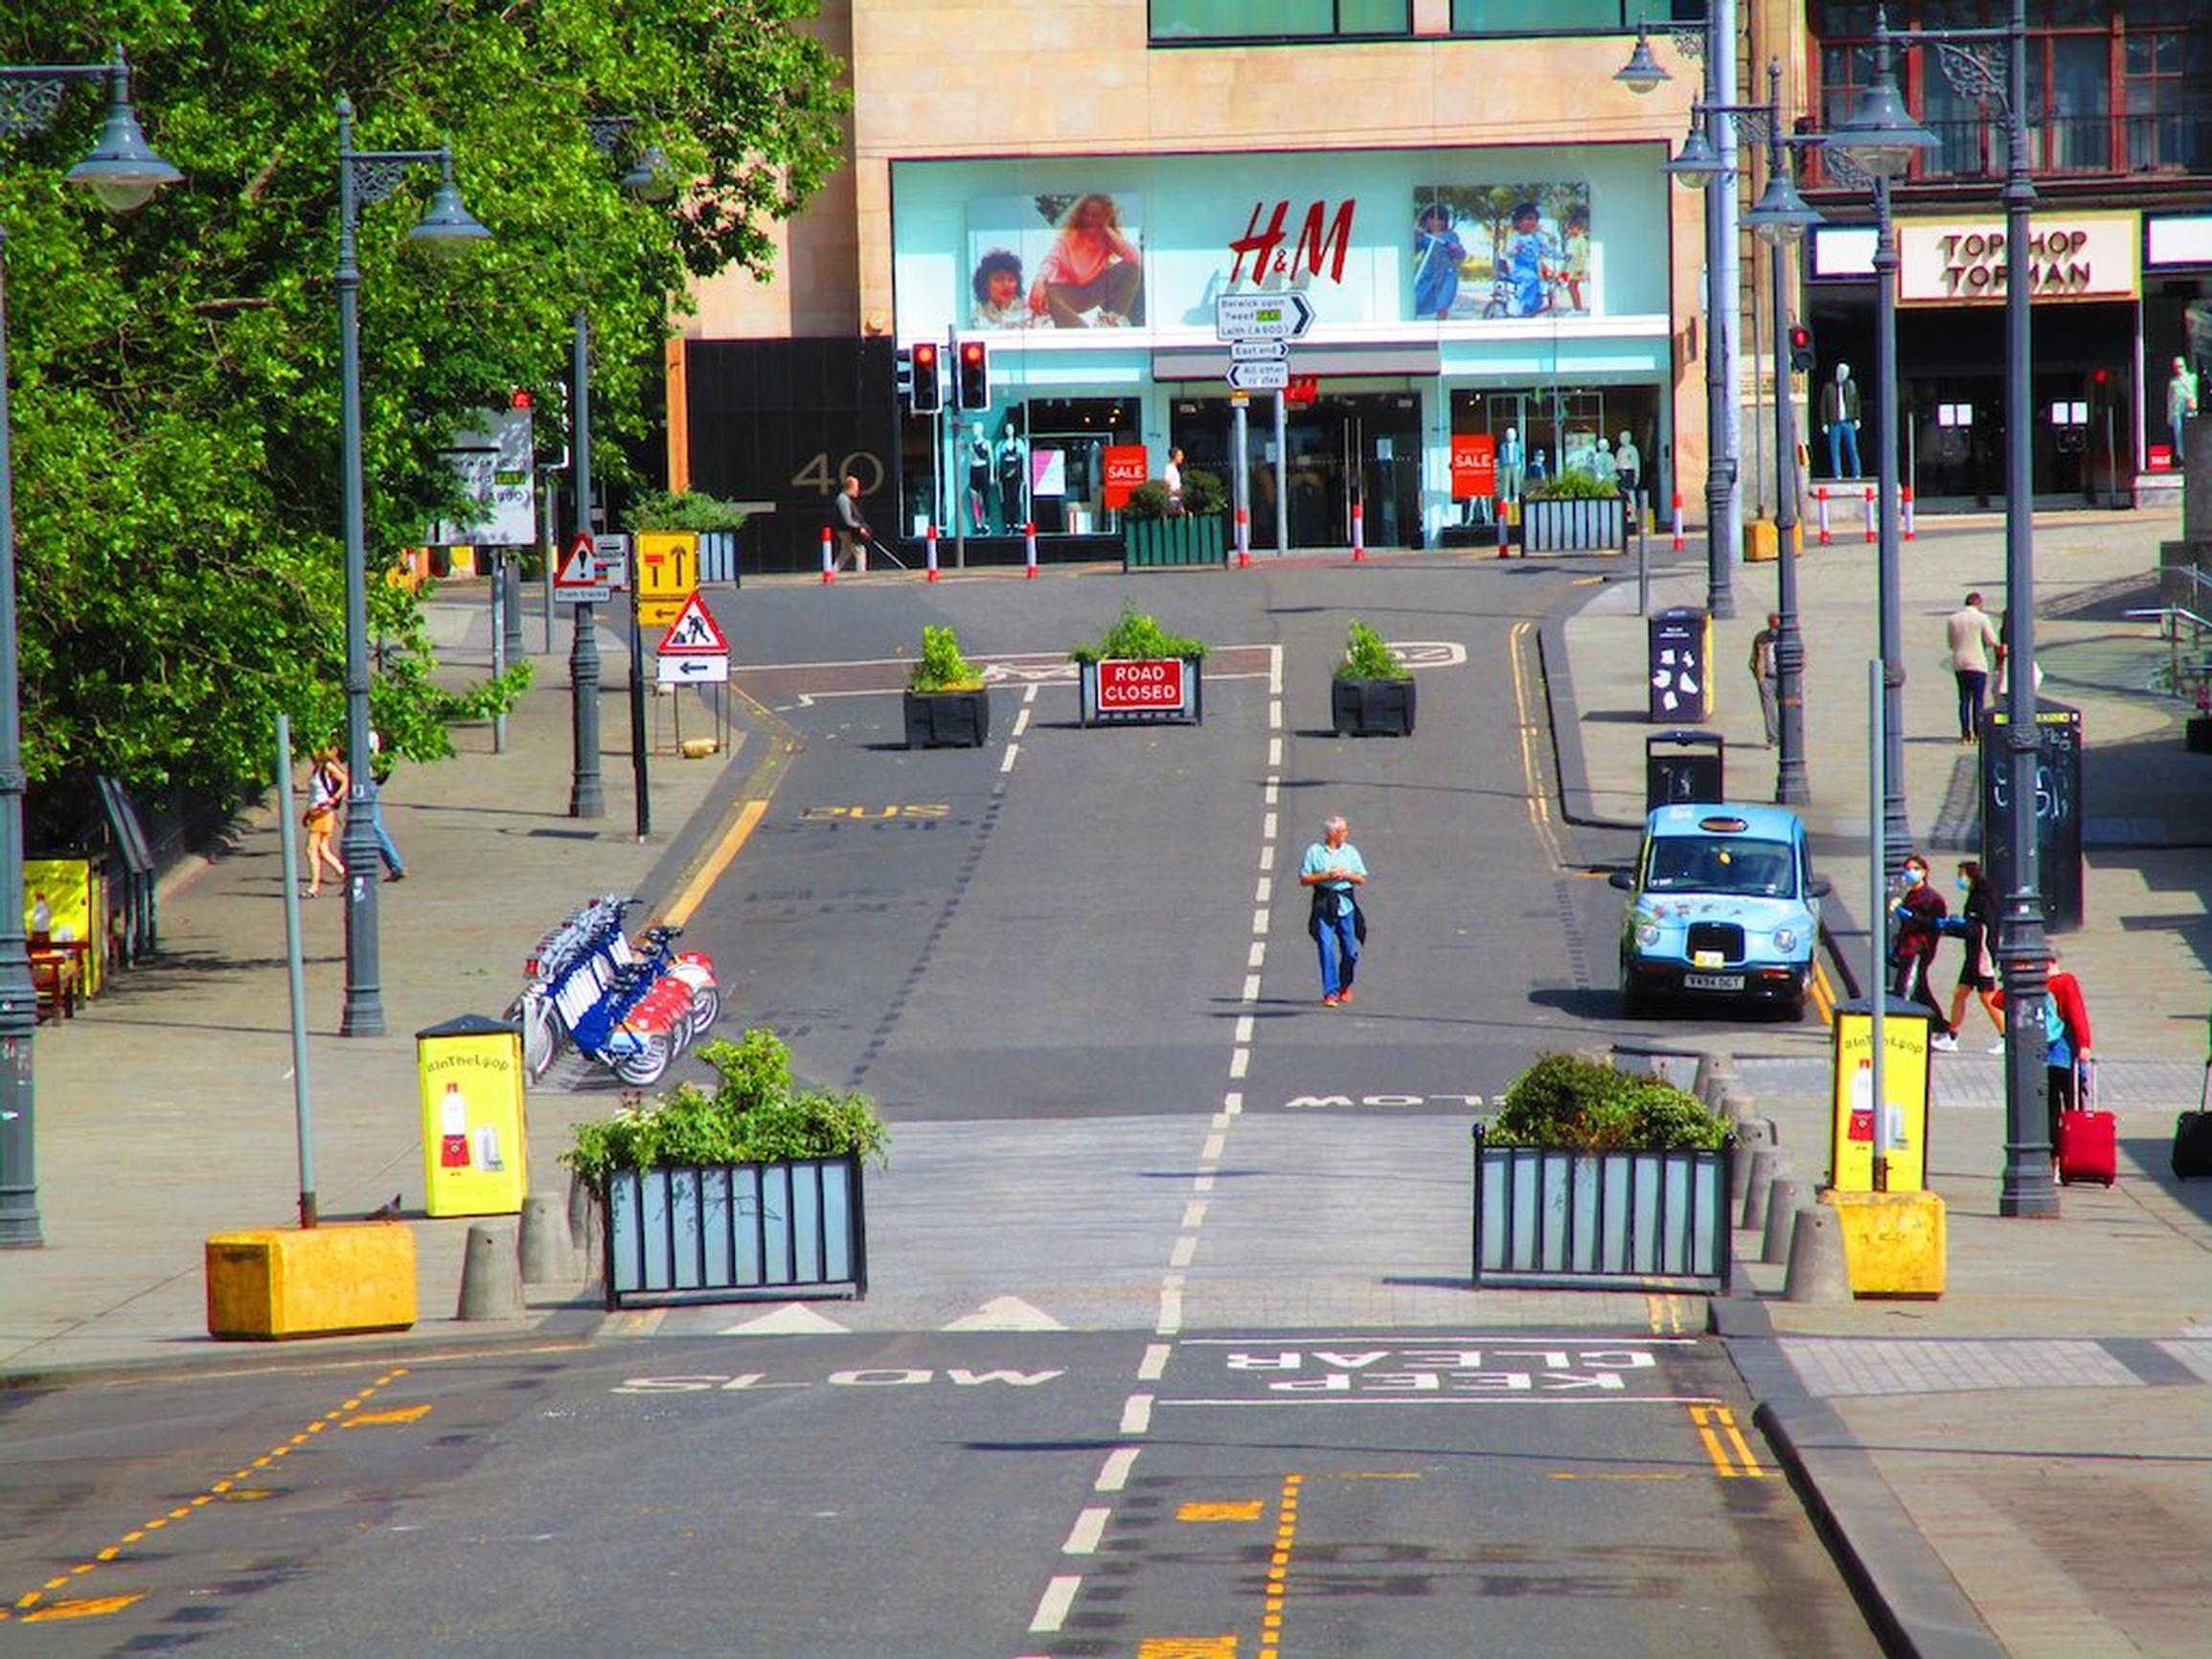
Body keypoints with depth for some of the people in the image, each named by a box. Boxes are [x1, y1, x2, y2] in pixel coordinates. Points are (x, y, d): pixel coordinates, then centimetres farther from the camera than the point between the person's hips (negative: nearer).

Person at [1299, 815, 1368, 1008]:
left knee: (1350, 950, 4)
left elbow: (1362, 879, 11)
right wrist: (1326, 876, -11)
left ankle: (1345, 986, 29)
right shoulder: (1315, 851, 2)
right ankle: (1330, 993, -11)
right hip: (1324, 904, -2)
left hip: (1346, 904, 2)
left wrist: (1347, 875, -8)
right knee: (1326, 948, -11)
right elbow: (1304, 879, 0)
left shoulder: (1350, 851, 10)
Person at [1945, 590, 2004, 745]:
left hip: (1959, 664, 4)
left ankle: (1965, 734, 6)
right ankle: (1978, 733, -5)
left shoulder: (1952, 619, 7)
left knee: (1964, 699, 9)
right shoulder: (1981, 618, -7)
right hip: (1977, 663, -4)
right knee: (1978, 699, -1)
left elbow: (1951, 643, 13)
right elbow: (1992, 641, -6)